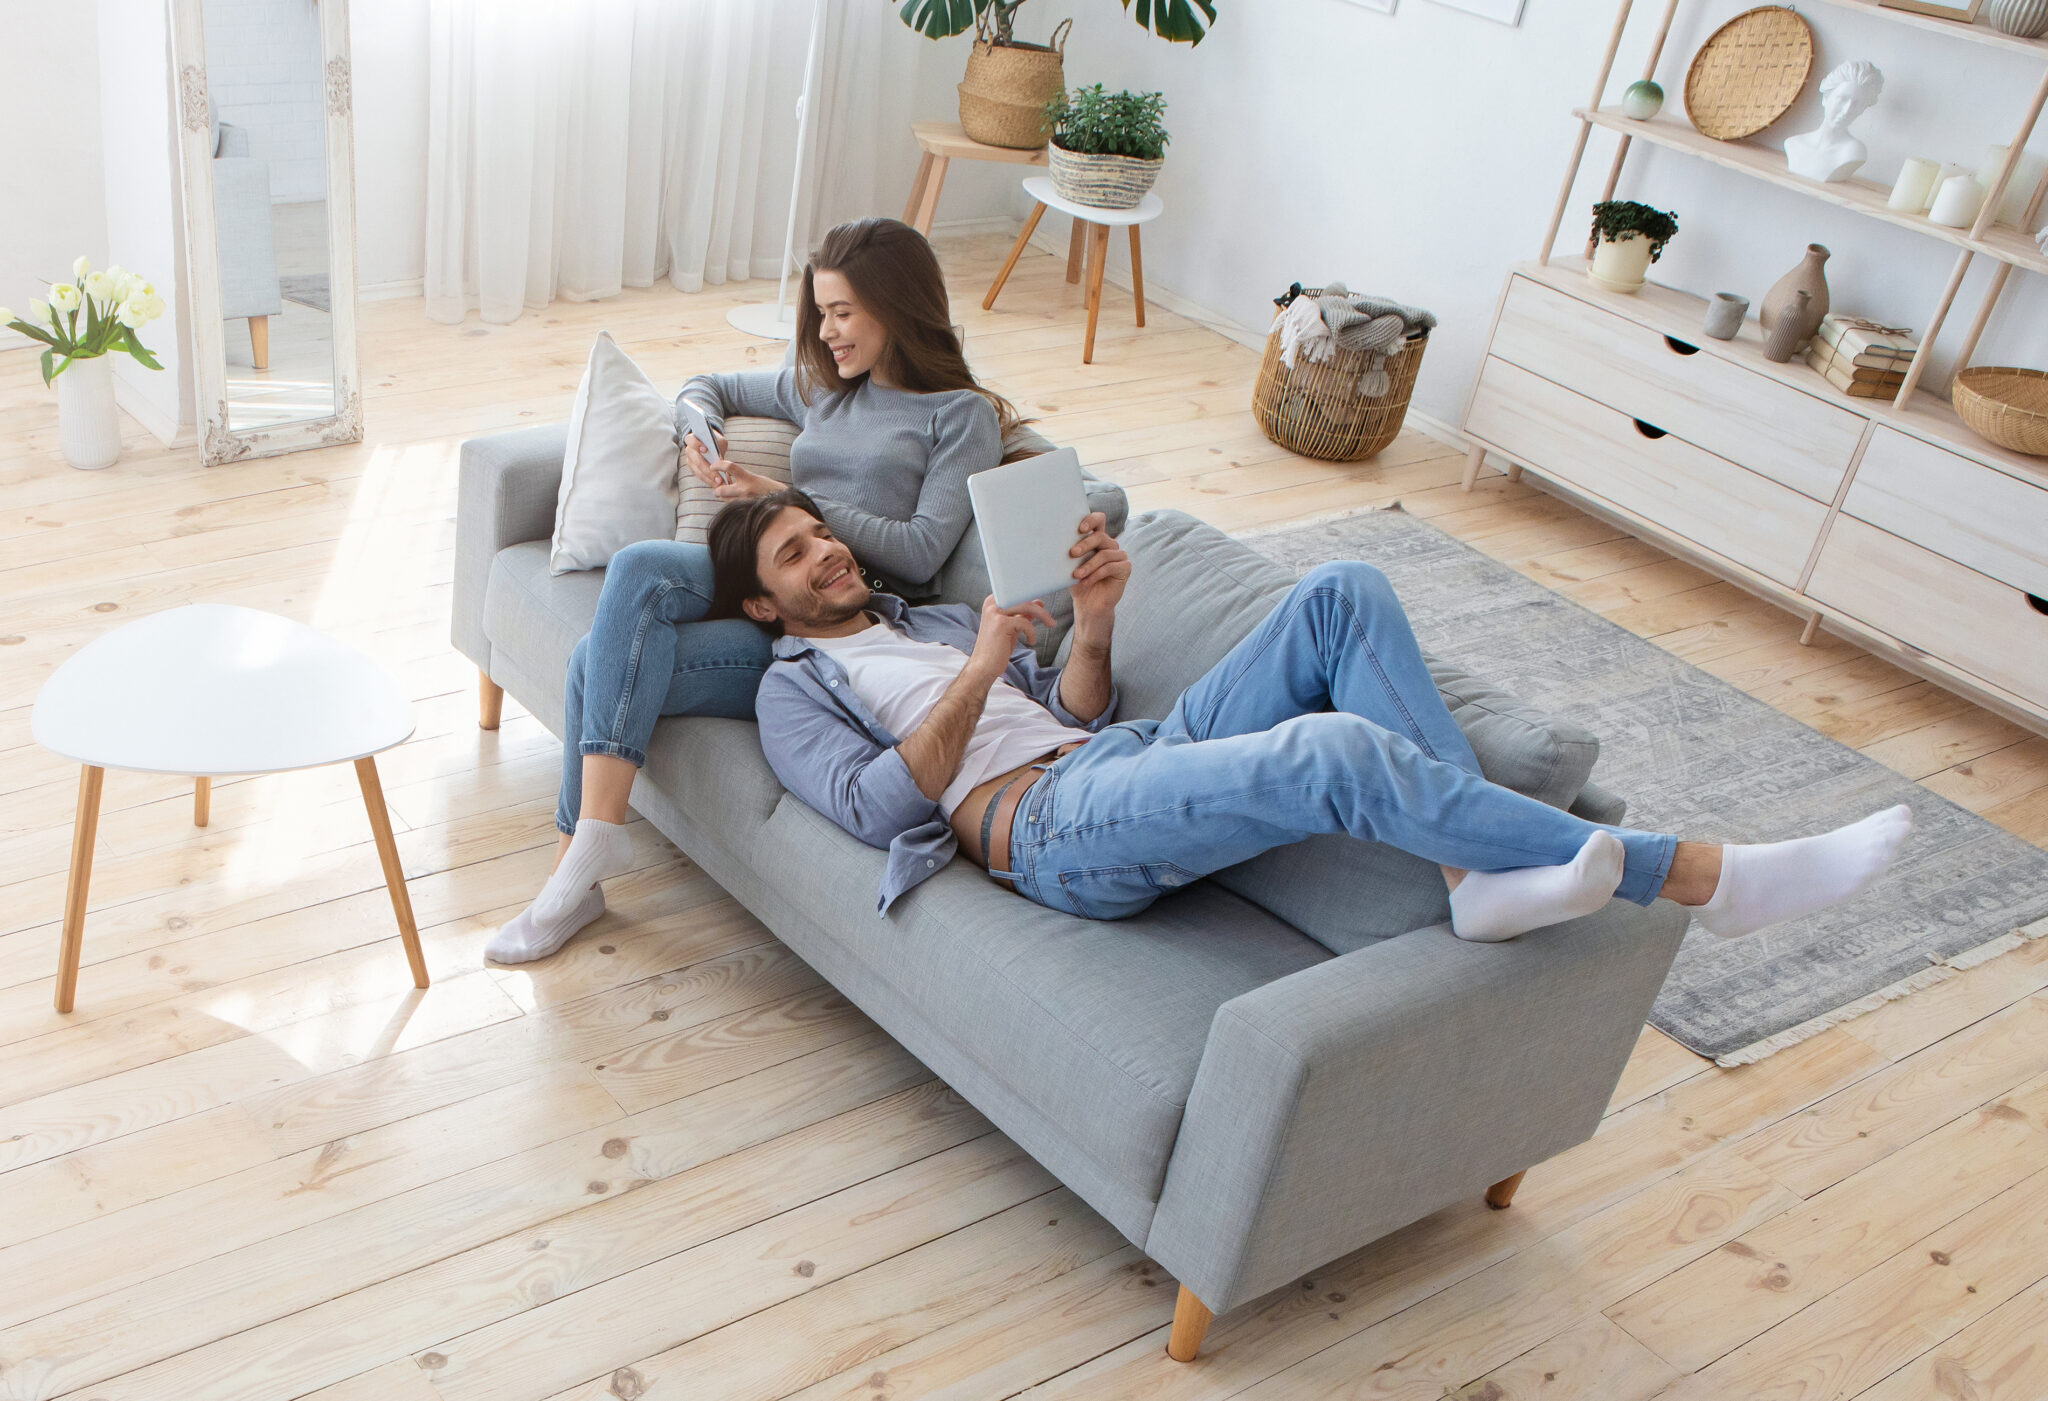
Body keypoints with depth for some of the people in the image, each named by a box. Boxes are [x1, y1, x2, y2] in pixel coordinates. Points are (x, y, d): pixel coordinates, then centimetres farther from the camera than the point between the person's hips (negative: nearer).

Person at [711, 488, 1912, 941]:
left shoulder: (931, 617, 34)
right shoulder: (794, 685, 14)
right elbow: (875, 803, -7)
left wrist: (1092, 624, 6)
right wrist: (979, 674, -10)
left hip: (1132, 751, 8)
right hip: (1055, 828, -8)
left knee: (1344, 595, -12)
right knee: (1333, 749, -35)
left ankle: (1484, 868, -25)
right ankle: (1700, 878, -29)